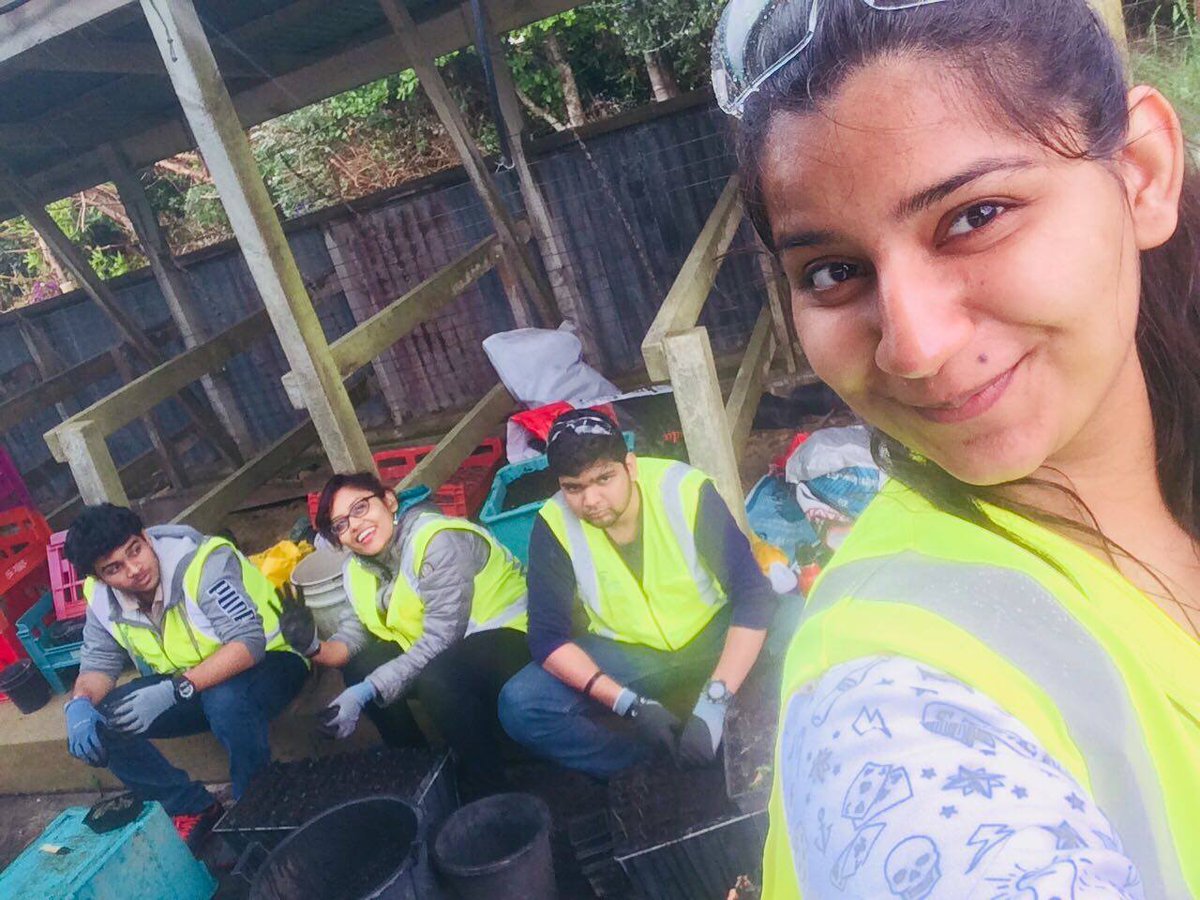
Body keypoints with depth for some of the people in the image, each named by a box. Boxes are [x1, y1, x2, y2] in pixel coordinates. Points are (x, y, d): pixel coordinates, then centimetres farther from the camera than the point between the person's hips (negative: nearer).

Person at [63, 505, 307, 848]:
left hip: (266, 660, -7)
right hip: (182, 685, 7)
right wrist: (80, 704, -20)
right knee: (97, 724, -11)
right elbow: (98, 663, 3)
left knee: (225, 700, -39)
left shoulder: (202, 561, -27)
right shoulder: (102, 598, -6)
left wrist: (174, 690, -40)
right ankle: (194, 809, 2)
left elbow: (248, 643, -33)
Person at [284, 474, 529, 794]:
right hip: (439, 649, 9)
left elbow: (440, 640, -29)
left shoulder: (439, 542, -24)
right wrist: (317, 650, -23)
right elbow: (354, 633, 0)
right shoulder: (359, 566, 3)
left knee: (435, 679, -33)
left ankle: (488, 789, -13)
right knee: (360, 667, -4)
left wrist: (365, 693, -34)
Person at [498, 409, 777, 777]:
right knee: (519, 706, -22)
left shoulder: (687, 491, -23)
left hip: (713, 636, -1)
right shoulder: (554, 526, -17)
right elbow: (547, 638, -15)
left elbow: (754, 595, -23)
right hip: (625, 655, 1)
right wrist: (630, 703, -28)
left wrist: (715, 701, -33)